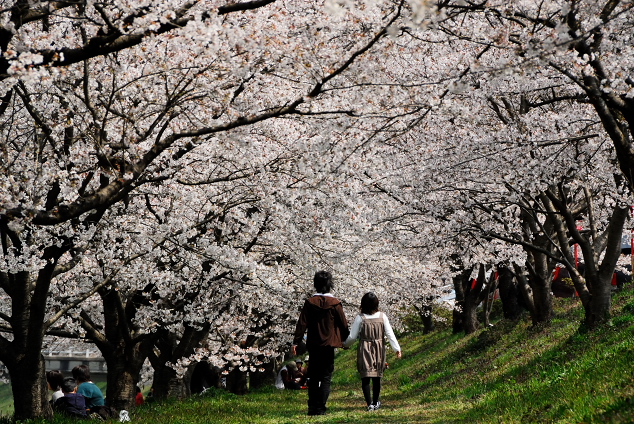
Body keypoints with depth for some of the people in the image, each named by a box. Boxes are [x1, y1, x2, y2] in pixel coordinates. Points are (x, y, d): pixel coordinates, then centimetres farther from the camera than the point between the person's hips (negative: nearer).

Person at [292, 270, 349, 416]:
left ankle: (312, 408, 11)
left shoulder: (310, 302, -3)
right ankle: (320, 408, -4)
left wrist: (296, 342, -4)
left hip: (313, 345, 2)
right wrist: (345, 340, 16)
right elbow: (343, 324, -1)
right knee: (326, 377, 3)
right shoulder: (335, 303, -6)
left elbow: (302, 323, -6)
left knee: (313, 377, 11)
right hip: (329, 344, -2)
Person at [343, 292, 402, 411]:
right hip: (379, 350, 3)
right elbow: (390, 334, -3)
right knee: (377, 377, 14)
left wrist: (345, 344, 15)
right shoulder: (382, 316, -2)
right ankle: (375, 402, 25)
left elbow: (352, 337, -4)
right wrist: (397, 349, 2)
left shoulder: (360, 318, -8)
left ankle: (370, 404, -9)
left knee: (365, 377, 0)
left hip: (364, 350, -3)